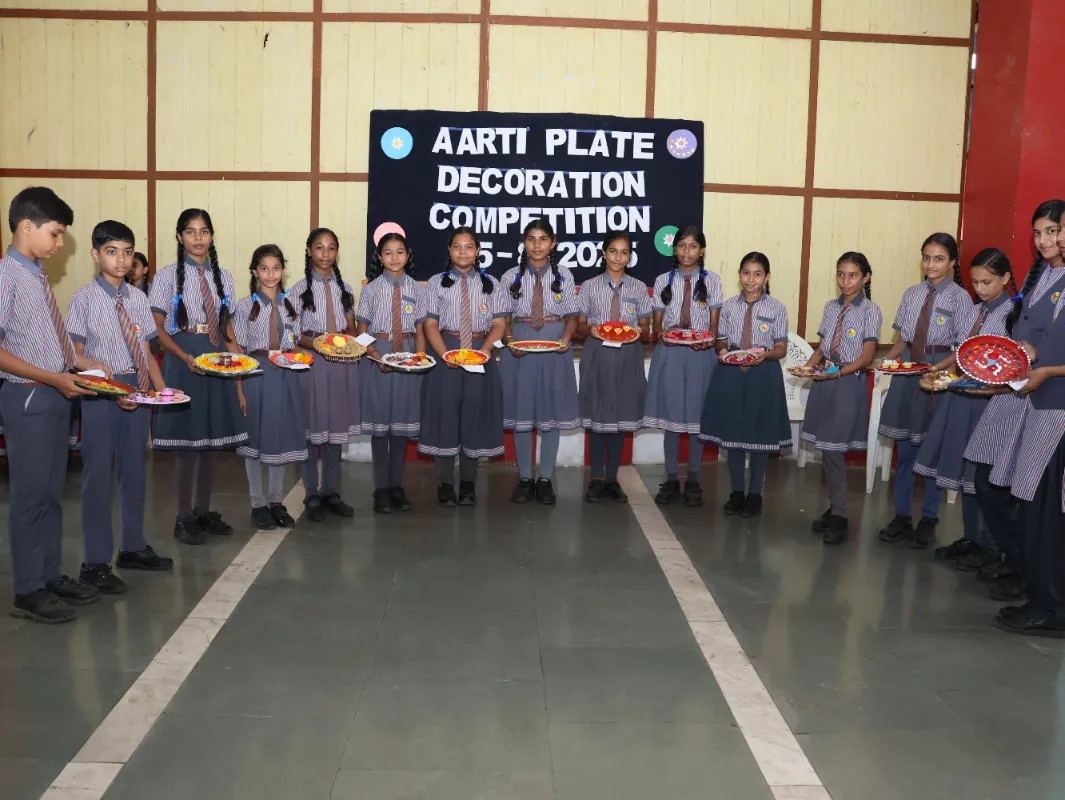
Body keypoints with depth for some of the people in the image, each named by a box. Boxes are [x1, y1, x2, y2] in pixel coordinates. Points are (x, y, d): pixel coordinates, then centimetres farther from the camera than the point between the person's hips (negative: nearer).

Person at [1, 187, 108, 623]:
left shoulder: (37, 275, 11)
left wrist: (84, 363, 10)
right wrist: (53, 378, -22)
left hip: (56, 395, 8)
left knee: (52, 492, 15)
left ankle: (51, 575, 27)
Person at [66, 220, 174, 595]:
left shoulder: (138, 298, 6)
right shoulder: (85, 298, -8)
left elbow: (146, 352, 10)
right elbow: (78, 357, -9)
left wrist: (161, 388, -3)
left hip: (139, 390, 5)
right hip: (101, 392, -5)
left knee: (134, 470, 15)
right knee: (98, 473, 1)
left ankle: (133, 547, 31)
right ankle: (96, 562, 12)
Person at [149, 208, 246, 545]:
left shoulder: (223, 276, 10)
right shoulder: (168, 275, -3)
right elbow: (158, 328, -6)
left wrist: (236, 352, 1)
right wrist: (185, 358, -18)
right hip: (183, 359, -5)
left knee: (212, 437, 9)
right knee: (186, 438, -3)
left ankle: (203, 511, 21)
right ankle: (184, 518, 7)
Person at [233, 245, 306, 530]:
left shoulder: (290, 304, 6)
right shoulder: (246, 306, -4)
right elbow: (238, 351, -5)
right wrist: (239, 389, -9)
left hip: (285, 375, 3)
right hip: (256, 375, -3)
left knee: (282, 435, 9)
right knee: (256, 437, 5)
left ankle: (276, 501, 22)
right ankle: (258, 504, 16)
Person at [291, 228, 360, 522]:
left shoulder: (344, 288, 11)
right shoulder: (301, 288, 0)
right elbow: (293, 332, -3)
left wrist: (347, 339, -7)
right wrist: (315, 344, -20)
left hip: (341, 364, 4)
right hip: (312, 363, -3)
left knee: (337, 427, 8)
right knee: (312, 428, 0)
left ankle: (331, 492, 18)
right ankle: (312, 495, 10)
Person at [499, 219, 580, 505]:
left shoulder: (564, 276, 4)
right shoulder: (511, 277, 4)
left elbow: (571, 316, 5)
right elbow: (503, 317, 5)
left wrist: (565, 339, -13)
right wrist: (510, 340, -13)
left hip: (554, 348, 0)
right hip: (519, 347, 0)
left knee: (551, 410, 3)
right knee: (521, 410, 4)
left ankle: (546, 479, 12)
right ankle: (524, 478, 15)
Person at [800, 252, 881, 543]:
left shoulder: (870, 310, -5)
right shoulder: (831, 307, 11)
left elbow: (866, 358, -10)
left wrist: (838, 372, -21)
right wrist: (808, 365, -4)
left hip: (849, 383, -5)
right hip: (824, 381, 5)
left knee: (833, 449, -7)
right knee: (826, 449, 7)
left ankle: (839, 517, 3)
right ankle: (834, 508, 19)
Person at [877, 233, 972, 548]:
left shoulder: (960, 297, -5)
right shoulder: (912, 294, 9)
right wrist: (885, 359, -4)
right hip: (907, 372, 4)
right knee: (905, 448, 9)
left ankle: (928, 520, 16)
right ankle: (901, 516, 20)